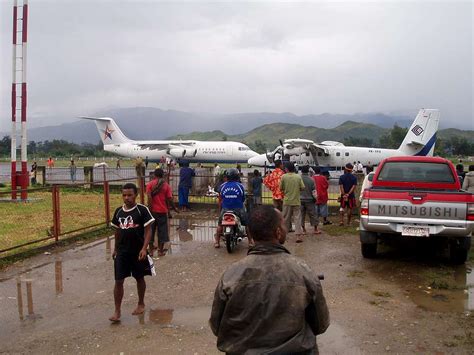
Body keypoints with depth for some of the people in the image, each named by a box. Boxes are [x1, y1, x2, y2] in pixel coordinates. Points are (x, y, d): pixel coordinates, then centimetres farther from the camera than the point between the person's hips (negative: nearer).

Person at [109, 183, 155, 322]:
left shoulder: (142, 210, -11)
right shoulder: (118, 211, 4)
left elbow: (148, 230, -12)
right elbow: (117, 231, 15)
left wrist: (144, 248, -20)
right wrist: (115, 249, 17)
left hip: (138, 252, -3)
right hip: (122, 252, 3)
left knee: (140, 278, 14)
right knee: (118, 281, 0)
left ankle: (141, 304, 34)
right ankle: (117, 311, 9)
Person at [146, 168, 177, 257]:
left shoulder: (150, 184, -3)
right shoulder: (166, 185, -3)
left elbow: (149, 197, -14)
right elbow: (169, 199, -5)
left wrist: (150, 208, -12)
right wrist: (174, 208, 8)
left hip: (152, 210, 0)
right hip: (163, 211, 0)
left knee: (151, 229, 11)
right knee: (162, 230, 9)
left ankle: (151, 250, 16)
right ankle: (161, 250, 13)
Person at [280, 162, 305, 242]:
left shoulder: (284, 177, -6)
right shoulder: (298, 177, -3)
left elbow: (281, 188, -1)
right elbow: (302, 188, -2)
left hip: (287, 201, 0)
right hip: (296, 201, 0)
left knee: (286, 218, 11)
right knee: (297, 218, 2)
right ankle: (298, 235, -5)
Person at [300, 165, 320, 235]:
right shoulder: (311, 179, -11)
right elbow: (314, 190, -6)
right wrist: (314, 198, 9)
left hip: (300, 199, 1)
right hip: (309, 199, -1)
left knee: (301, 215, 9)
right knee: (312, 214, 8)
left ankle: (303, 229, 11)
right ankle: (315, 229, 12)